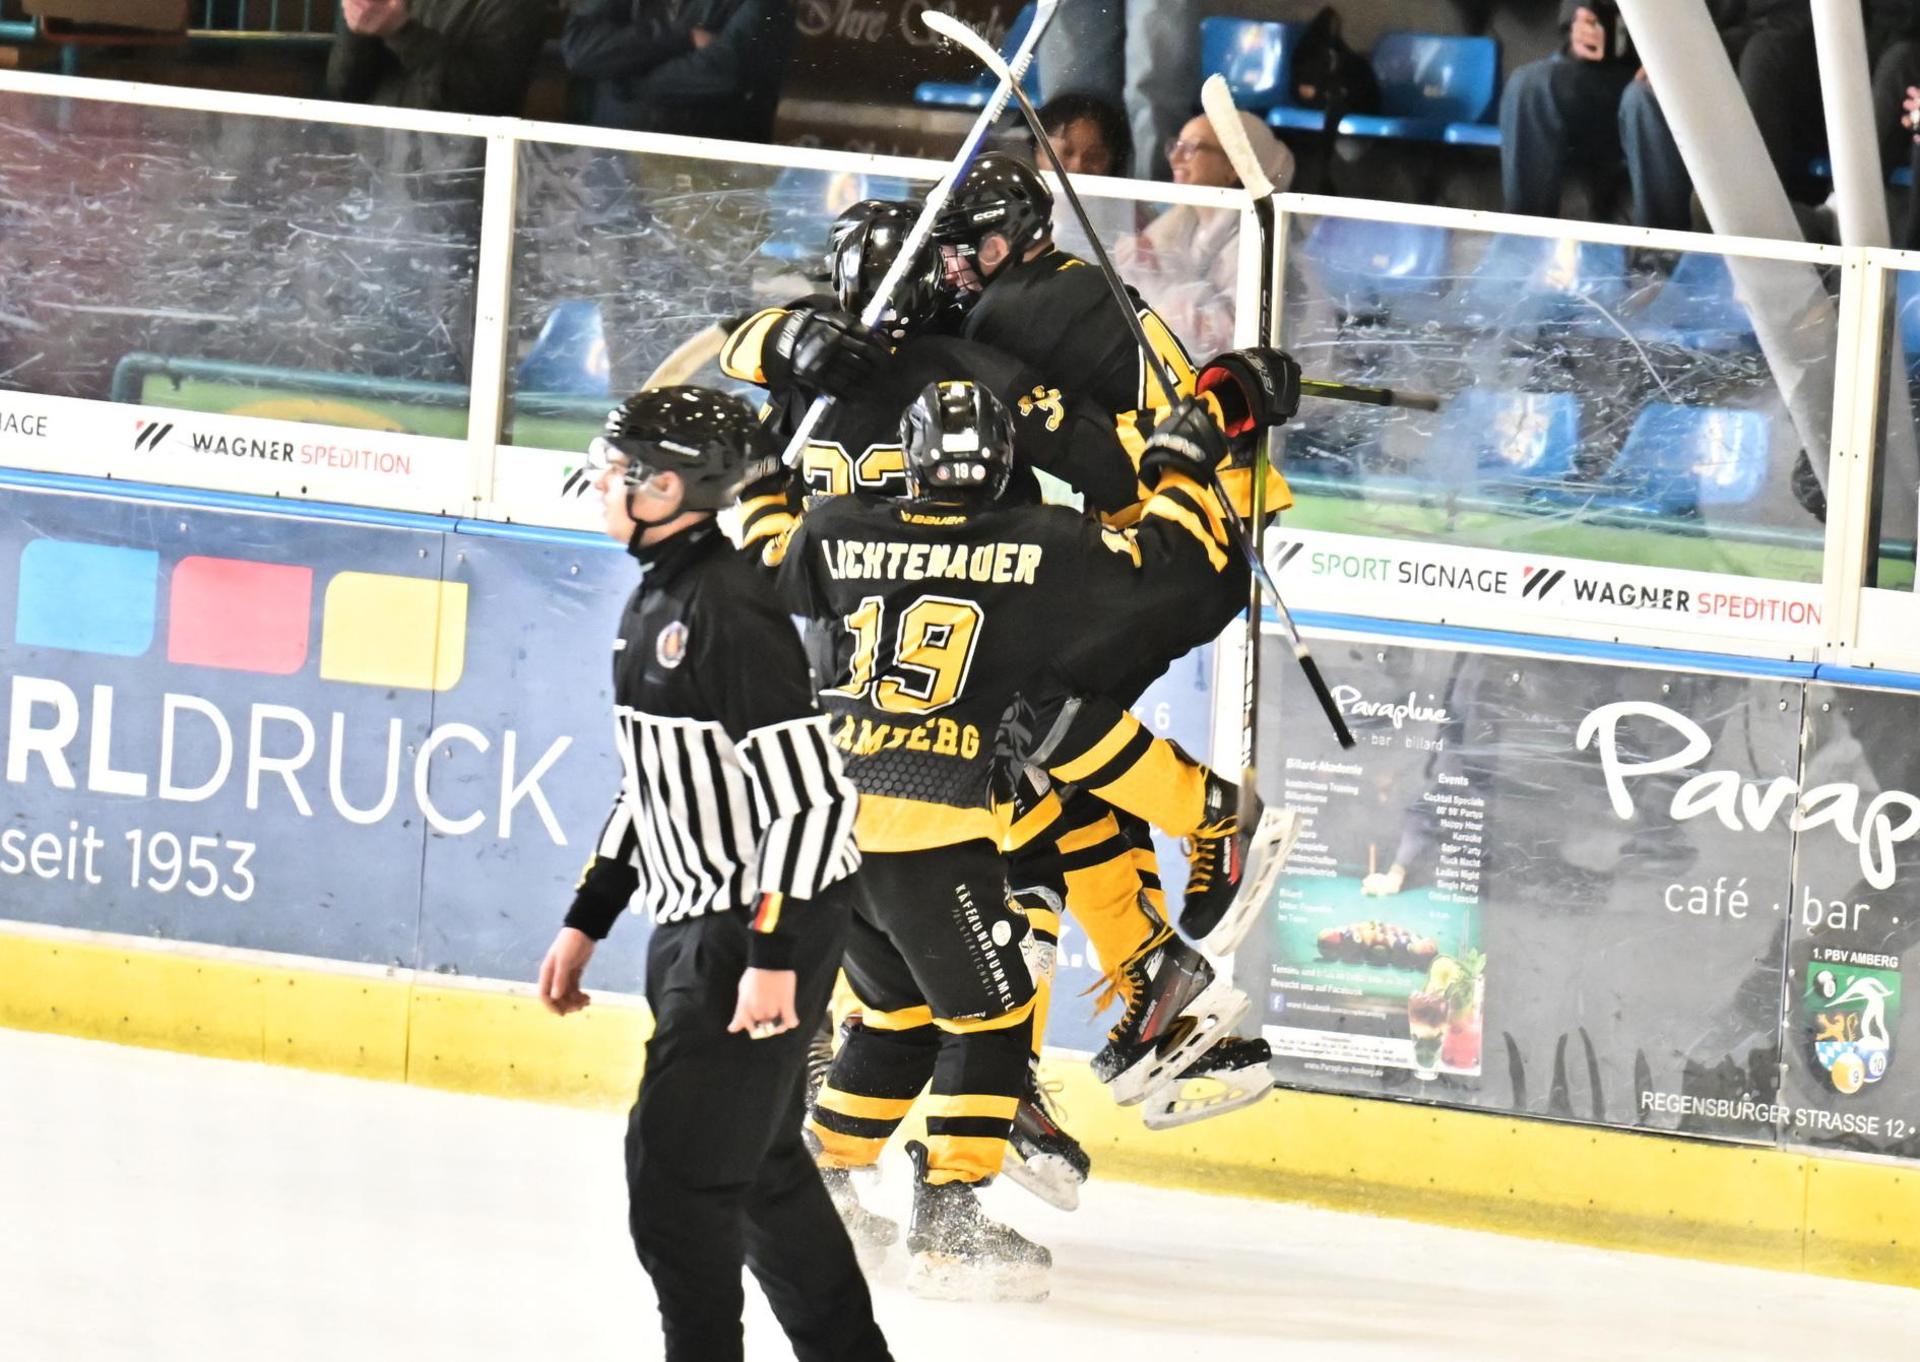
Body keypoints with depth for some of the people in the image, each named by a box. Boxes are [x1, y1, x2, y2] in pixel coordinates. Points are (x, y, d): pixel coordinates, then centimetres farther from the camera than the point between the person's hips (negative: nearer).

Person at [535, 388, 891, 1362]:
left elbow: (813, 793, -23)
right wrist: (586, 923, 20)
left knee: (677, 1162, -8)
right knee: (756, 1165, 16)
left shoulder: (728, 612, -20)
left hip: (766, 928, -10)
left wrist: (774, 958, -24)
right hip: (693, 925, 10)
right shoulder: (655, 601, 11)